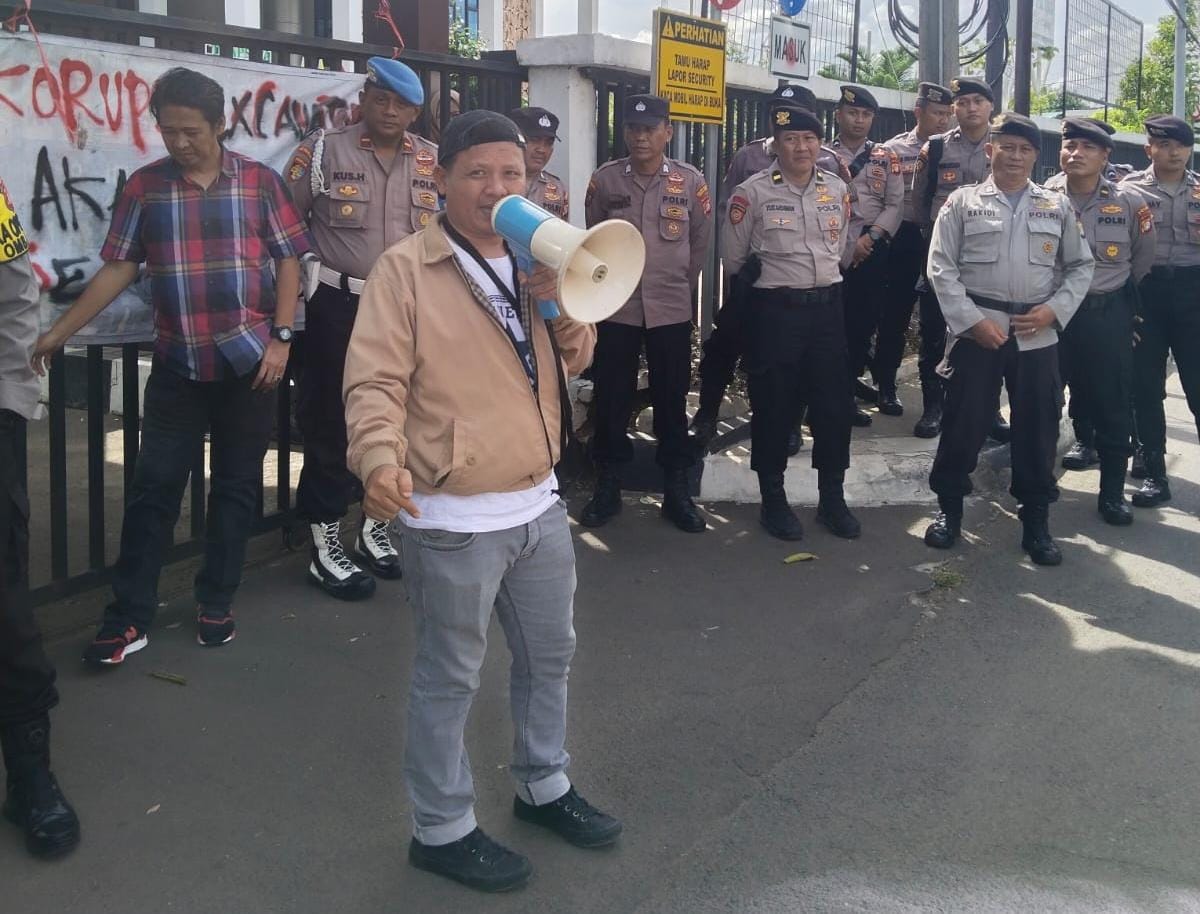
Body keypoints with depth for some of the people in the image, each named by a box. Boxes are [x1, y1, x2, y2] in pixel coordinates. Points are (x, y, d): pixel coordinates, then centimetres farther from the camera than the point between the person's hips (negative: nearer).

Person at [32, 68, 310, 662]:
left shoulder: (260, 182, 0)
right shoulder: (145, 185, 3)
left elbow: (288, 262, 1)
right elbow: (118, 269, 3)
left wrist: (281, 338, -8)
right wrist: (60, 331, -2)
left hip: (249, 361, 0)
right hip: (176, 365, 1)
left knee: (236, 484, 8)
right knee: (153, 486, 1)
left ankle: (215, 604, 21)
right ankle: (129, 617, 7)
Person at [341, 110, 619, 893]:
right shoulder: (406, 269, -12)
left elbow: (577, 358, 9)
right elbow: (375, 380, -18)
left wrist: (558, 301, -11)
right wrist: (381, 459, -35)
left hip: (540, 503, 7)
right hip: (454, 519, -7)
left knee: (550, 654, 22)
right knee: (451, 677, 6)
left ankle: (544, 786, 42)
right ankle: (443, 829, 23)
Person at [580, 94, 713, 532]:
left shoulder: (691, 182, -2)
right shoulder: (604, 179, -2)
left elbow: (700, 243, 10)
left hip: (672, 310, 0)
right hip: (615, 307, 0)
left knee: (672, 399, 7)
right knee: (611, 398, 7)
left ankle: (676, 490, 18)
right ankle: (607, 487, 20)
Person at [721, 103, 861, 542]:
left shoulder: (837, 189, 6)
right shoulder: (752, 193, -8)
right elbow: (733, 258, 0)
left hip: (827, 305, 4)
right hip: (774, 310, -4)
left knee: (834, 403, 7)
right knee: (774, 404, 4)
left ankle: (832, 499, 21)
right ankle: (773, 500, 18)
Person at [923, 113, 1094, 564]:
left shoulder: (1058, 206, 10)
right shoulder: (962, 201, 3)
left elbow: (1081, 266, 12)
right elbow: (941, 267, -3)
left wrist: (1053, 310, -4)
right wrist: (972, 320, -11)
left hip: (1038, 334, 2)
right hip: (977, 329, -2)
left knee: (1038, 427, 6)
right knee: (963, 422, 1)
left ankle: (1036, 520, 17)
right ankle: (949, 508, 18)